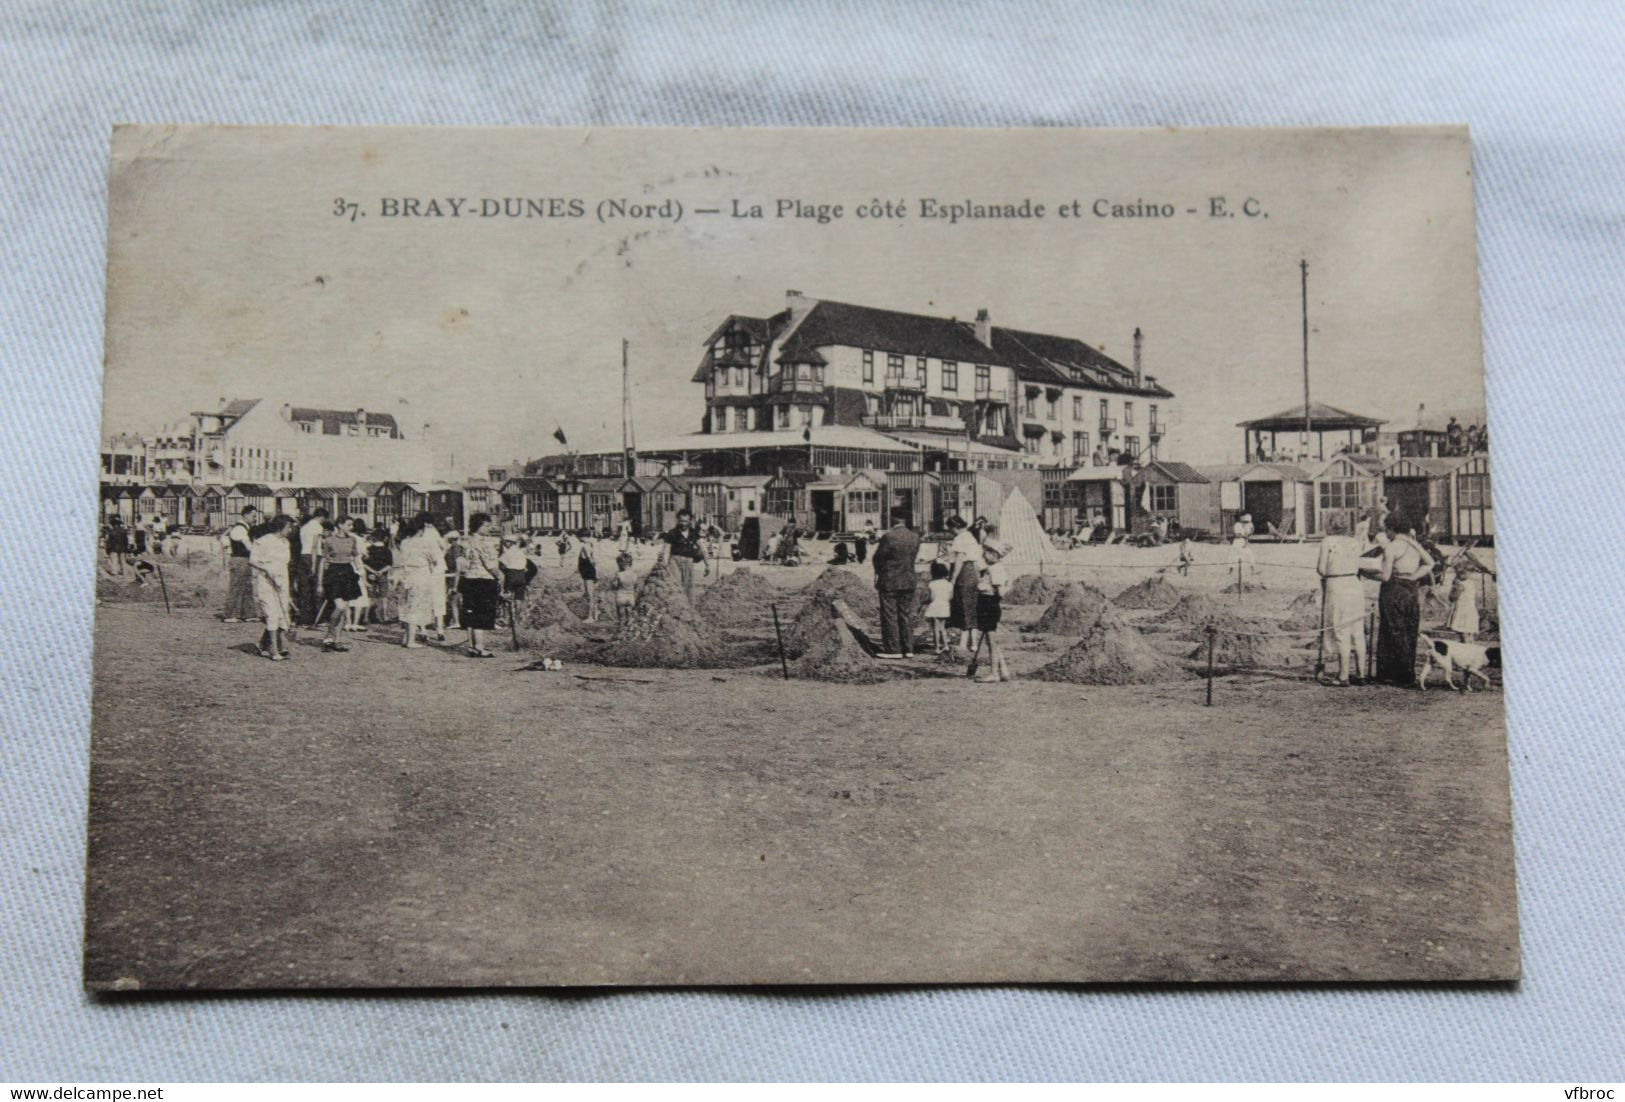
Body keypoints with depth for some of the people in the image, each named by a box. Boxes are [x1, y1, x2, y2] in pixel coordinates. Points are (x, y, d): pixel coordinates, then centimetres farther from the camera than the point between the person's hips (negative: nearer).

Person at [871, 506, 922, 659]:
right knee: (906, 615, 11)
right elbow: (914, 556, 7)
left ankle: (893, 649, 2)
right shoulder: (915, 537, 0)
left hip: (889, 581, -5)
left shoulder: (888, 536, -16)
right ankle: (908, 649, 13)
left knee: (889, 616, 2)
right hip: (909, 581, 5)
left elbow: (878, 557, -8)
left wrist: (878, 572, 8)